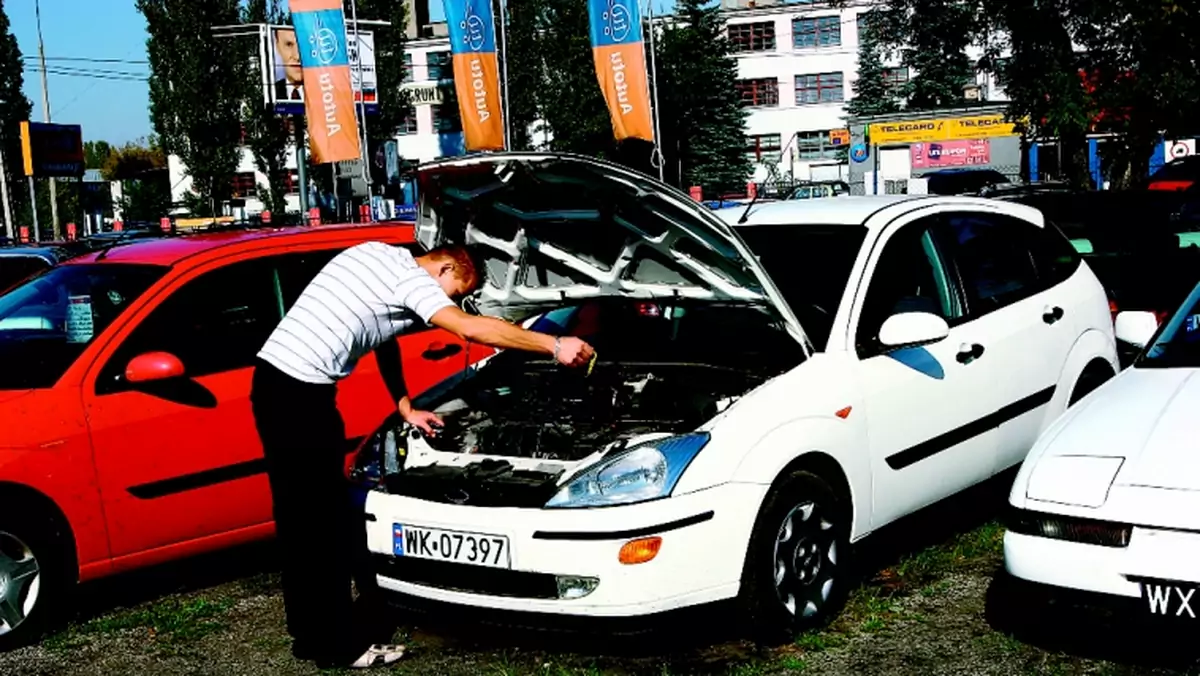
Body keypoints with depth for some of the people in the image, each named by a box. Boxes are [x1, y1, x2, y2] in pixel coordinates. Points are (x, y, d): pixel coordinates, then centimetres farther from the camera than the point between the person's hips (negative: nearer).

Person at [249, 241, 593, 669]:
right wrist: (555, 346, -15)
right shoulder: (409, 278, -9)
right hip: (302, 393, -10)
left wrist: (406, 410, 30)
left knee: (298, 515, 15)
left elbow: (384, 340, 28)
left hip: (271, 378, 10)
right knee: (326, 520, -2)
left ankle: (310, 635, 25)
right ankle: (341, 646, 7)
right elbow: (471, 329, -19)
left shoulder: (378, 256, 20)